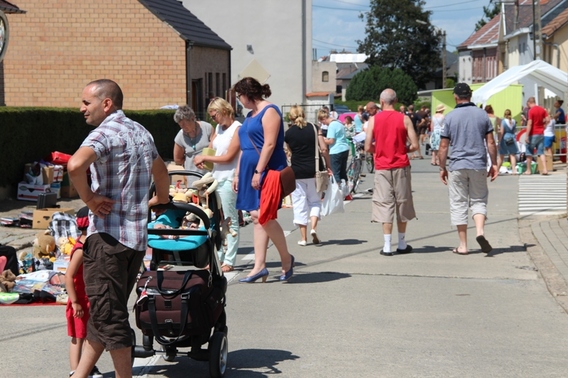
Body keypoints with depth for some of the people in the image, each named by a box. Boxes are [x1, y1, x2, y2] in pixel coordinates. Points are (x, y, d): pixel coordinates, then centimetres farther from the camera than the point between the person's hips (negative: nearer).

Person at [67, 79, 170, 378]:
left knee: (108, 315, -2)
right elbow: (160, 171, 33)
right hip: (138, 237, 9)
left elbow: (75, 165, -32)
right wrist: (161, 199, 51)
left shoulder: (105, 132, -12)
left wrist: (89, 198, -17)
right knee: (106, 313, 13)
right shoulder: (141, 132, 15)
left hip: (108, 235, -9)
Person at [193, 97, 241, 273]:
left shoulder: (237, 129, -7)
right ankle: (218, 257, 13)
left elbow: (228, 157, -12)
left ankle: (229, 261, -1)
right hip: (215, 178, 8)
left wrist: (205, 158, -6)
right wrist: (202, 160, -4)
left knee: (230, 221, -3)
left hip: (228, 180, -8)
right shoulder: (218, 128, 17)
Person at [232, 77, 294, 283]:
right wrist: (238, 174, 17)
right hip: (250, 171, 9)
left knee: (264, 217, -13)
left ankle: (286, 258, 4)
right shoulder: (250, 115, 20)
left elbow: (270, 144, -17)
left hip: (267, 171, -9)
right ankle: (259, 266, 4)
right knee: (256, 217, 4)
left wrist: (258, 171, -21)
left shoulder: (269, 111, -8)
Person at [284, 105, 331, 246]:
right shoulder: (313, 128, 0)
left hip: (297, 171, -1)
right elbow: (324, 148, -4)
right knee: (315, 200, 14)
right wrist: (328, 166, 3)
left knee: (300, 203, 6)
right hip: (314, 170, 1)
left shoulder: (289, 133, 0)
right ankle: (313, 227, -9)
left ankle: (303, 237, 6)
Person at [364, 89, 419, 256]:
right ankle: (402, 244, 17)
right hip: (401, 167, 0)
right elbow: (415, 145, -6)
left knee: (385, 205, 2)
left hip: (382, 168, 0)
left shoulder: (373, 120, -3)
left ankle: (387, 246, -3)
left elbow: (368, 147, -4)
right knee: (402, 204, 10)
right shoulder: (404, 119, -3)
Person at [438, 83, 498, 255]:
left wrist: (442, 167, 8)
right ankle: (480, 231, -14)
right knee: (479, 201, 12)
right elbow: (490, 142, 2)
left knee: (458, 205, 6)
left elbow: (444, 146, -1)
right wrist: (494, 164, 11)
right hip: (478, 165, 1)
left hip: (457, 166, -1)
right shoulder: (482, 114, 2)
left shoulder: (450, 117, -2)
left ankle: (463, 245, 7)